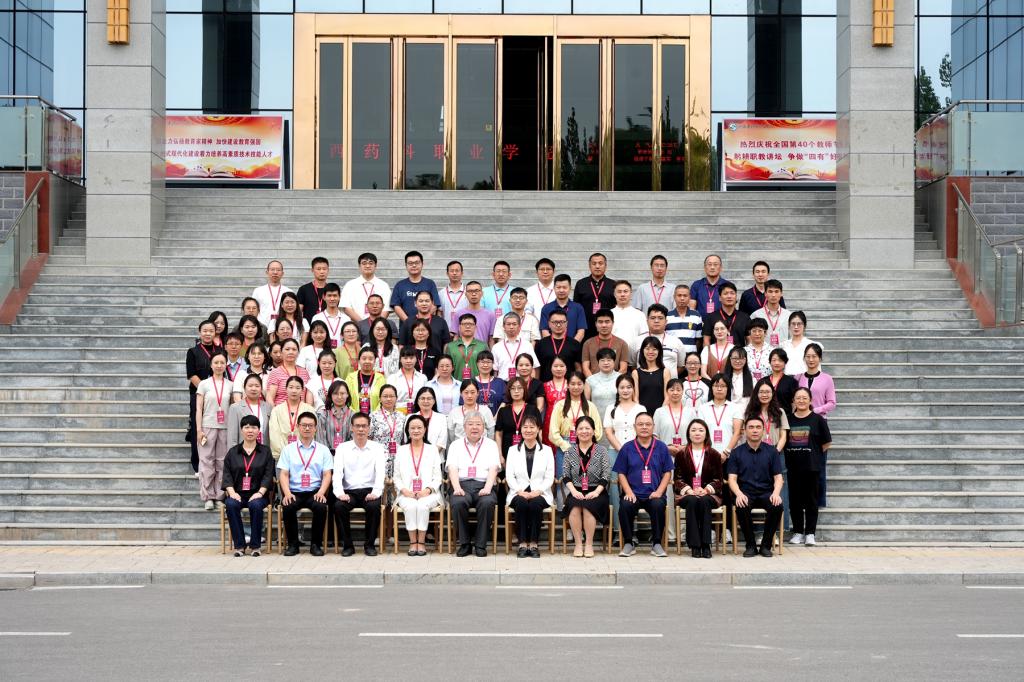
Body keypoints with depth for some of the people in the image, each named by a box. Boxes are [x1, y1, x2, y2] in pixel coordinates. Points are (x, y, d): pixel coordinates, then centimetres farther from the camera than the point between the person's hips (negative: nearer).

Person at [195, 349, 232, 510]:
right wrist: (199, 430, -6)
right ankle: (208, 497, 3)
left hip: (225, 428, 2)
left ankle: (220, 496, 9)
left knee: (222, 462, 3)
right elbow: (199, 409, 1)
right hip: (208, 427, -2)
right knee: (207, 462, -1)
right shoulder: (204, 384, 3)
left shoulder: (230, 385, 7)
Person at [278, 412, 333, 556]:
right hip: (294, 492, 0)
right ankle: (292, 544, -12)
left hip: (315, 492, 0)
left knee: (321, 507, -32)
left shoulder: (323, 450, 12)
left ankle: (315, 544, -14)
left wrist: (321, 492, -14)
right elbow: (283, 474, 3)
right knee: (287, 507, -31)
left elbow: (327, 475, 4)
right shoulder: (288, 449, 11)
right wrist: (287, 493, -14)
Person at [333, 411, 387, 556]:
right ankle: (347, 545, -14)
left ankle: (369, 544, -14)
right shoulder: (342, 448, 10)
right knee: (339, 506, -30)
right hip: (349, 491, 1)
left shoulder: (377, 448, 9)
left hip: (369, 491, -1)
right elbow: (337, 472, -2)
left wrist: (376, 492, -22)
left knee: (374, 506, -33)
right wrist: (340, 493, -20)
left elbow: (380, 472, -5)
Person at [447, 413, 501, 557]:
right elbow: (452, 469, 4)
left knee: (487, 502, -34)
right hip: (462, 484, 0)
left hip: (483, 485, 0)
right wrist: (457, 488, -14)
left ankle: (480, 544, -20)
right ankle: (464, 544, -18)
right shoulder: (456, 445, 18)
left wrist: (487, 488, -15)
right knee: (458, 503, -33)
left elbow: (493, 469, 3)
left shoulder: (491, 445, 17)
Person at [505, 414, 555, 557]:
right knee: (521, 503, -34)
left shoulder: (546, 450, 10)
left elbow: (549, 477, 3)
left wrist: (538, 491, -13)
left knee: (535, 504, -34)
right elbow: (509, 476, 5)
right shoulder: (513, 450, 13)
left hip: (539, 493, -1)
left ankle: (533, 544, -26)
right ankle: (522, 544, -28)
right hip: (519, 493, 1)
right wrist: (520, 491, -12)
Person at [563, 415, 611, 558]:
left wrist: (597, 491, -13)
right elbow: (566, 475, 6)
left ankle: (589, 544, -24)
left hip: (596, 492, -1)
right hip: (576, 491, 1)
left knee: (588, 505, -33)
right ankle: (578, 543, -24)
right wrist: (573, 490, -10)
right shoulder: (570, 451, 13)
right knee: (574, 505, -32)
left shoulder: (601, 450, 7)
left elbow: (606, 475, 0)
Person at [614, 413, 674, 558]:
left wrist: (659, 492, -6)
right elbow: (621, 474, 7)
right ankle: (629, 542, -10)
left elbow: (667, 472, 9)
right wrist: (629, 492, -8)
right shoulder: (627, 448, 9)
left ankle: (656, 543, -14)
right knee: (625, 506, -32)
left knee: (658, 505, -34)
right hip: (633, 494, 0)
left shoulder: (661, 447, 10)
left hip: (654, 494, 0)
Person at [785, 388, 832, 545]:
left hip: (812, 467, -3)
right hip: (793, 467, 3)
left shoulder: (817, 420, -2)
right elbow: (783, 441, 15)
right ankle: (798, 532, 15)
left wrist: (814, 455, 6)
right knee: (795, 501, 6)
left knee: (811, 501, 2)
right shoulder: (788, 420, 5)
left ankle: (810, 533, 8)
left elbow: (826, 443, 3)